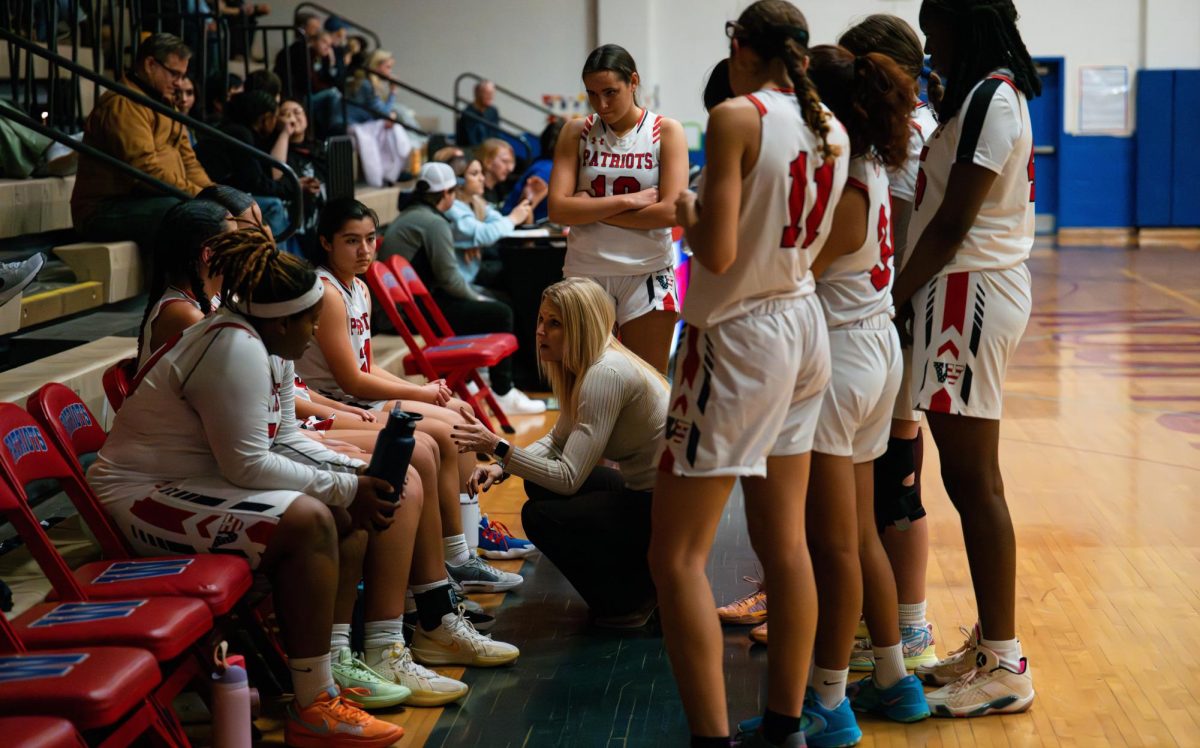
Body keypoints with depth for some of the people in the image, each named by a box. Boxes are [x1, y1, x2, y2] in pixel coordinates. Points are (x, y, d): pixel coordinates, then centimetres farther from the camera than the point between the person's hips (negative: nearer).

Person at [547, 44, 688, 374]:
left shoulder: (665, 131, 0)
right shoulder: (576, 133, 4)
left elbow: (670, 211, -12)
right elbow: (558, 209, -7)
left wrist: (591, 210, -10)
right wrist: (627, 201, -14)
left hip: (647, 274, -2)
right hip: (585, 273, 2)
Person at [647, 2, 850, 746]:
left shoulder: (738, 118, -15)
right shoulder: (833, 130, 7)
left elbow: (718, 252, -19)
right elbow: (827, 240, 12)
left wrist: (687, 210, 0)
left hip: (739, 336, -8)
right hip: (804, 329, 8)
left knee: (677, 554, -3)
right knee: (785, 542, 13)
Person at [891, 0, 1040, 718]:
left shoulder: (988, 98, -15)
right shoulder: (994, 94, 17)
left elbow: (953, 223, -17)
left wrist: (896, 296, -10)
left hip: (970, 294, -10)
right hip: (979, 288, 10)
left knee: (974, 481, -6)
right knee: (971, 479, 13)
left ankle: (1004, 665, -1)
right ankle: (990, 643, 21)